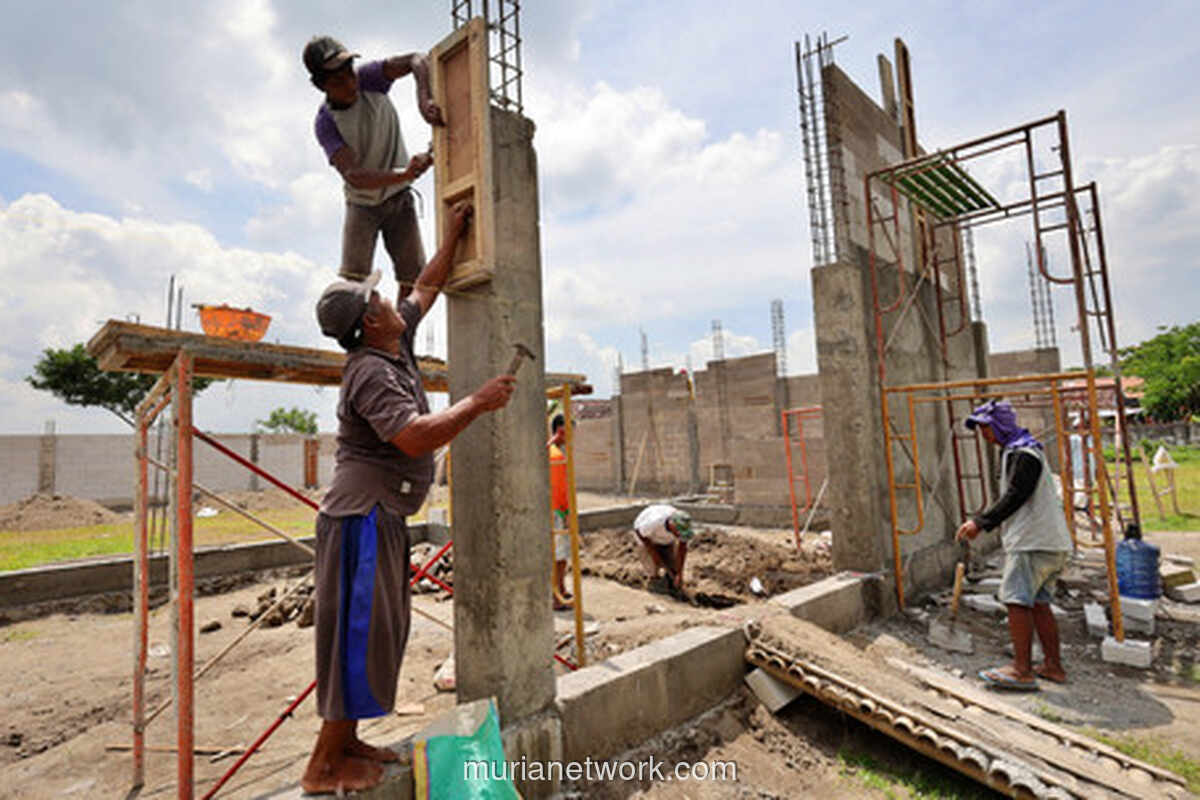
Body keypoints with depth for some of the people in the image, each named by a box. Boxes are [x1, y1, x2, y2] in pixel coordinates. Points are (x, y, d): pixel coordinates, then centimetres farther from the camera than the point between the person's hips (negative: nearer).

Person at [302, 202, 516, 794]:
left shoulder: (397, 344, 11)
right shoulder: (370, 371, -17)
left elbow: (425, 288, 24)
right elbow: (414, 438, -29)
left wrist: (453, 234, 24)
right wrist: (476, 403, -22)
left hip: (384, 517, 10)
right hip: (362, 516, -10)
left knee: (381, 633, 14)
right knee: (359, 633, -3)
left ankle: (347, 743, 25)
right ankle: (324, 766, 10)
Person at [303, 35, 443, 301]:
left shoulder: (367, 78, -13)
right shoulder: (325, 123, -19)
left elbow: (416, 60, -20)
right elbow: (353, 175, -32)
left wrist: (424, 100, -41)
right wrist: (403, 174, -49)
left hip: (399, 198, 2)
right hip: (362, 204, -2)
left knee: (413, 278, -6)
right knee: (353, 278, -14)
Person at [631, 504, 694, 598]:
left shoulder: (684, 525, -33)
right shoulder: (654, 522, -44)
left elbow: (682, 549, -23)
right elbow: (638, 531, -25)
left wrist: (679, 574, -23)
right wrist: (653, 552, -23)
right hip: (645, 536, -3)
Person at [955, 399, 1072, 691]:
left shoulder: (1024, 454, -12)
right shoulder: (1014, 451, 20)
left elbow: (1014, 497, -21)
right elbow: (1010, 497, 23)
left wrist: (981, 522, -23)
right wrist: (980, 521, 19)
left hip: (1034, 541, -10)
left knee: (1017, 600, -10)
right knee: (1039, 603, 13)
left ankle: (1022, 670, -7)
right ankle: (1053, 666, 19)